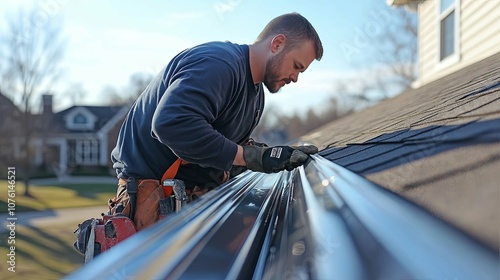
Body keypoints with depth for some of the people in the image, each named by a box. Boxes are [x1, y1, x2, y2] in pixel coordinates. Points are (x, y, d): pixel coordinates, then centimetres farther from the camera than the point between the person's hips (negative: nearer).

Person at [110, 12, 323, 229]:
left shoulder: (256, 93, 14)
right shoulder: (219, 63, -22)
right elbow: (171, 123, -37)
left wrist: (281, 156, -2)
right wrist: (253, 156, -29)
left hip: (196, 193, 10)